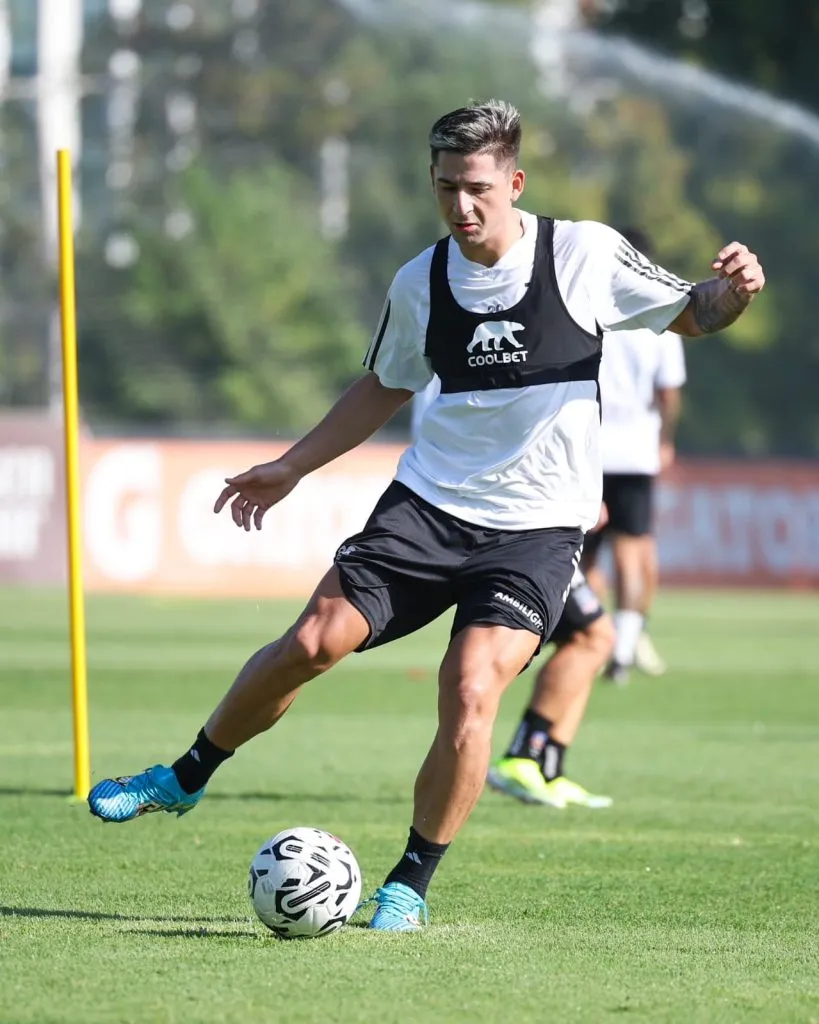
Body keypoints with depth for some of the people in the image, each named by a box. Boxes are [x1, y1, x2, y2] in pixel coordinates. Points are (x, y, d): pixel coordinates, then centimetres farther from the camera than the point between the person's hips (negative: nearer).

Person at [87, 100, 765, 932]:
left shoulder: (585, 254, -7)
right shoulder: (420, 284, 3)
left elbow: (690, 316, 5)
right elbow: (383, 388, 20)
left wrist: (732, 289, -18)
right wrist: (289, 469, 19)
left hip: (537, 528, -3)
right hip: (428, 502, 3)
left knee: (469, 694, -19)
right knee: (312, 643, -8)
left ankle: (410, 886, -1)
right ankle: (186, 778, 16)